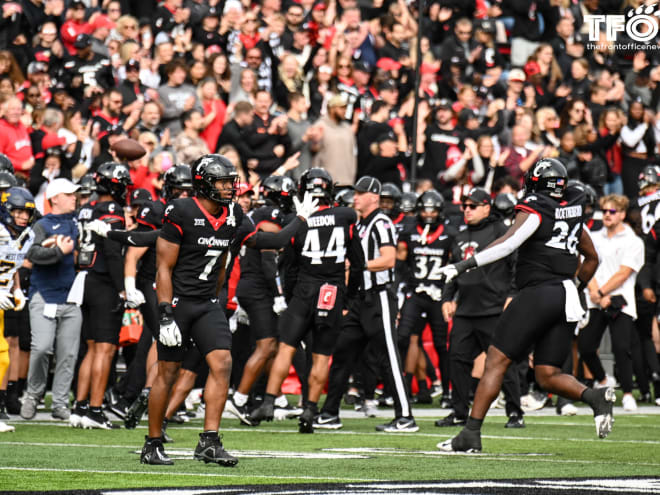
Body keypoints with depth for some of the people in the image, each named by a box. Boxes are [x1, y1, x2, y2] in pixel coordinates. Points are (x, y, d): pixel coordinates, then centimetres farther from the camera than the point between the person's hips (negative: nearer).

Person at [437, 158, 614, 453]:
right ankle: (595, 396, -18)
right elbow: (592, 259, 28)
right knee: (547, 376, 9)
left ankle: (471, 433, -9)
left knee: (496, 362, -4)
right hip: (567, 299, 7)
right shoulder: (572, 213, 17)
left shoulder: (534, 210, -5)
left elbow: (509, 243, -21)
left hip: (538, 293, -7)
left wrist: (465, 265, -24)